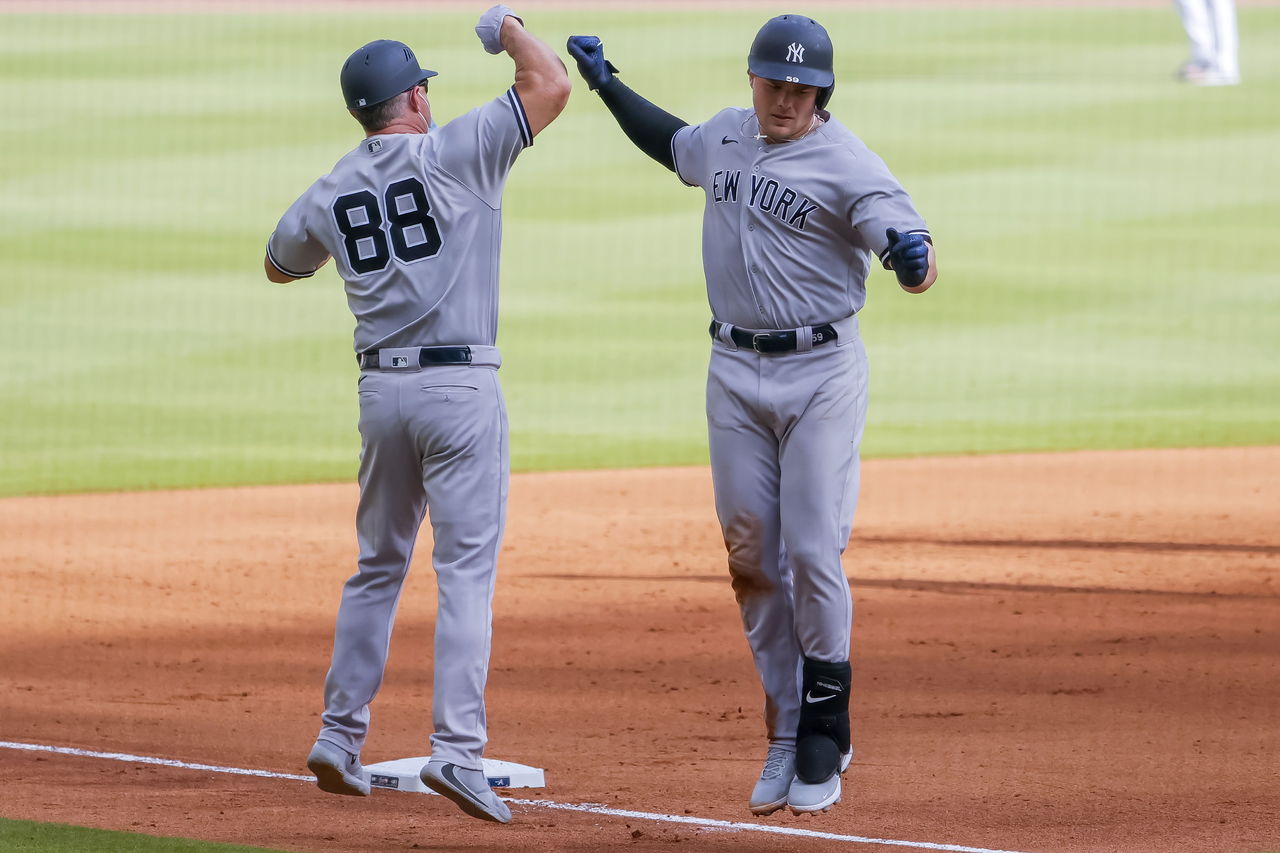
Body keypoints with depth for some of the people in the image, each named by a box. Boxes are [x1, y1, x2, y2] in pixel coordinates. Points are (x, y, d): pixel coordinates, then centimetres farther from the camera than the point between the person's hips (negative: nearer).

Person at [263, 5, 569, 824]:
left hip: (381, 389, 5)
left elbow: (279, 264, 26)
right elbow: (552, 86, -8)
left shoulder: (330, 194, 8)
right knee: (467, 567, -7)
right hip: (460, 386, -5)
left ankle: (341, 735, 19)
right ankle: (458, 748, -17)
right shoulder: (453, 153, -6)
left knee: (380, 565, 18)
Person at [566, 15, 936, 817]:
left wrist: (910, 255, -46)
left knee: (812, 553, -9)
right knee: (753, 561, 5)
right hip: (736, 374, 6)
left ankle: (826, 731, 6)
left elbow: (923, 268, -24)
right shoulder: (725, 137, 6)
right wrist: (606, 84, 29)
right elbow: (672, 143, 32)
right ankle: (786, 742, 13)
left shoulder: (848, 164, -13)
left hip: (822, 373, -6)